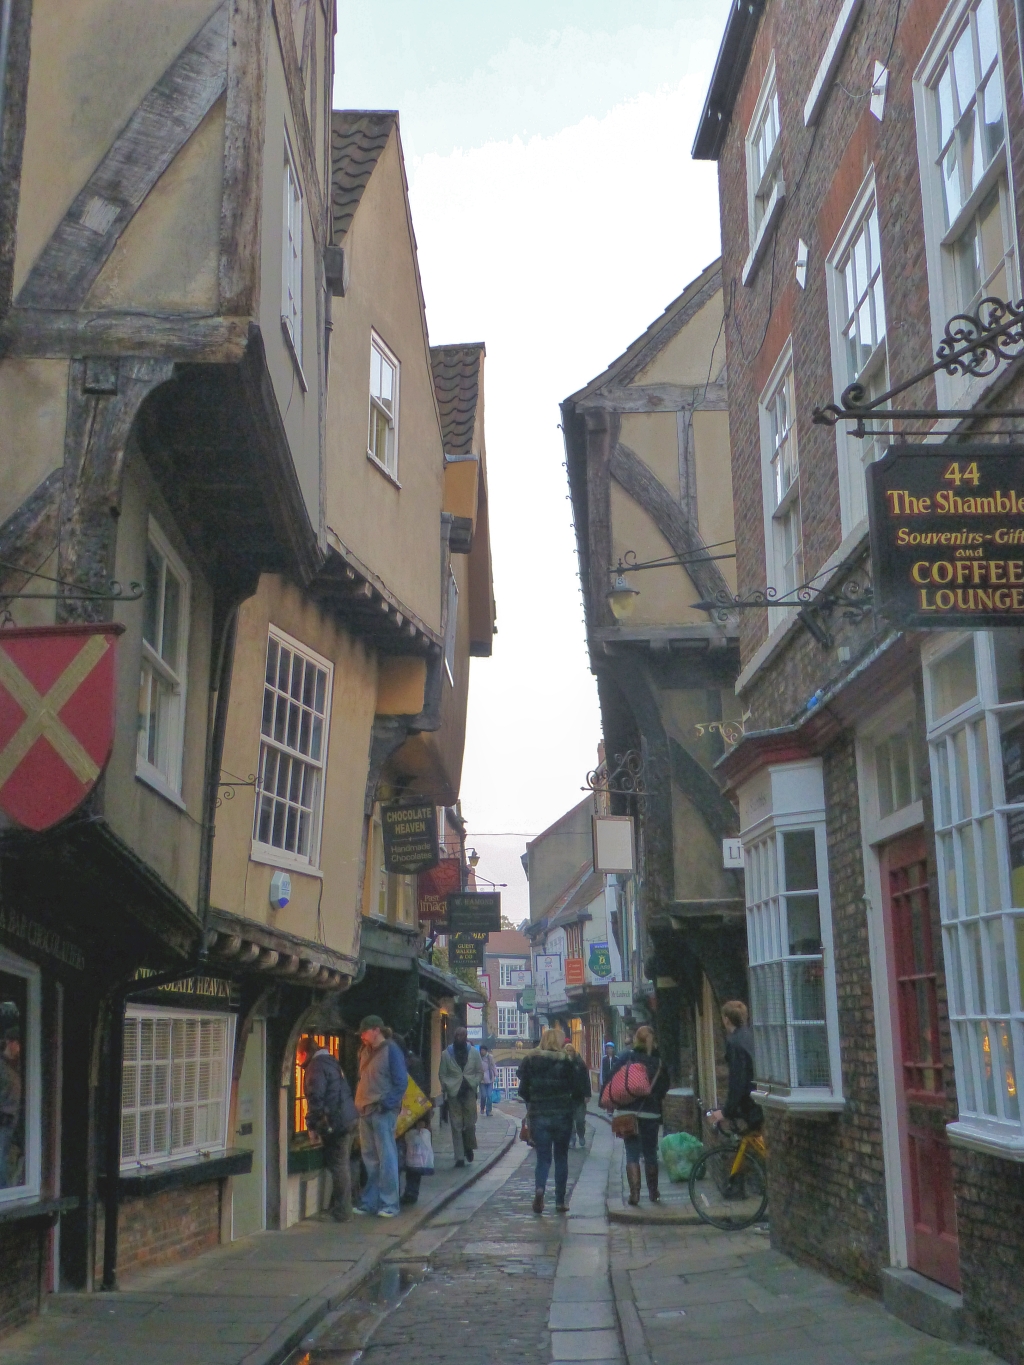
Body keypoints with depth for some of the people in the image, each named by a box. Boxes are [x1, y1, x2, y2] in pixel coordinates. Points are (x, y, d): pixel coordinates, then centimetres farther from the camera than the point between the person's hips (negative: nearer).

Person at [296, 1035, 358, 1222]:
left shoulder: (316, 1067, -10)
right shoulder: (331, 1062, 19)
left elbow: (315, 1098, -18)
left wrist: (312, 1123, -8)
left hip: (336, 1123, -10)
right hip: (349, 1119, 10)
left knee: (338, 1166, -5)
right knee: (343, 1165, 15)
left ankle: (340, 1213, -2)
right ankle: (343, 1209, 22)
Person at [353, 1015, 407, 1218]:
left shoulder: (391, 1050, -7)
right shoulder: (364, 1052, 15)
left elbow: (400, 1081, -10)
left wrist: (387, 1104, -16)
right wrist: (359, 1103, 11)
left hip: (383, 1112, -7)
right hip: (365, 1111, 7)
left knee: (386, 1158, -3)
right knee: (369, 1159, 11)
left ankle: (389, 1204, 0)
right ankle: (369, 1201, 17)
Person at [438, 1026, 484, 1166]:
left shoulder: (474, 1052, 7)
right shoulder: (446, 1054, 3)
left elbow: (480, 1072, 9)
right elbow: (442, 1074, 5)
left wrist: (472, 1084, -4)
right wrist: (449, 1088, -5)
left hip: (469, 1092, 1)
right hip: (453, 1094, -1)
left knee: (470, 1124, -1)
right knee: (456, 1126, -2)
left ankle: (469, 1147, 26)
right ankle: (459, 1157, 1)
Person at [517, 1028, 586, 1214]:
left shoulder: (530, 1062, -2)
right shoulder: (567, 1063, -5)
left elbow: (523, 1091, -1)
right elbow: (578, 1091, -6)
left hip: (538, 1116, 1)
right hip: (562, 1116, -1)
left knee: (543, 1157, 7)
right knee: (561, 1157, 12)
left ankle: (539, 1189, -21)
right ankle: (560, 1202, 13)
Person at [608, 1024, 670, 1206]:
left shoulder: (626, 1057, -5)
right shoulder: (659, 1061, 0)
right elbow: (665, 1086, 4)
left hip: (629, 1112, -2)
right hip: (652, 1114, 2)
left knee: (632, 1154, 2)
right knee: (650, 1154, 14)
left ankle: (634, 1192, -8)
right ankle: (653, 1192, 20)